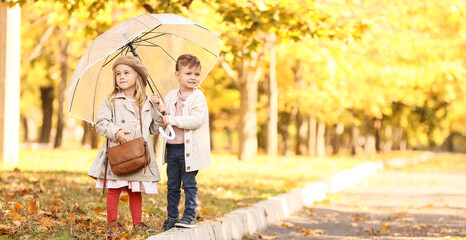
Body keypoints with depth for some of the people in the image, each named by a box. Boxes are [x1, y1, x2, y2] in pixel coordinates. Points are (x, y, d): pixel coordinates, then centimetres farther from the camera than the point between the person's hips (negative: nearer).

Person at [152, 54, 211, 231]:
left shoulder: (198, 97, -8)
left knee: (189, 183, -1)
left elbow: (197, 120, -22)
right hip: (172, 148, 5)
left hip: (190, 148, -5)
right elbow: (161, 122, 18)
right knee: (172, 185, 11)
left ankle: (190, 215, 8)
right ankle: (172, 216, 20)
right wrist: (159, 107, -2)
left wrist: (172, 119, -21)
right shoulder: (171, 96, 10)